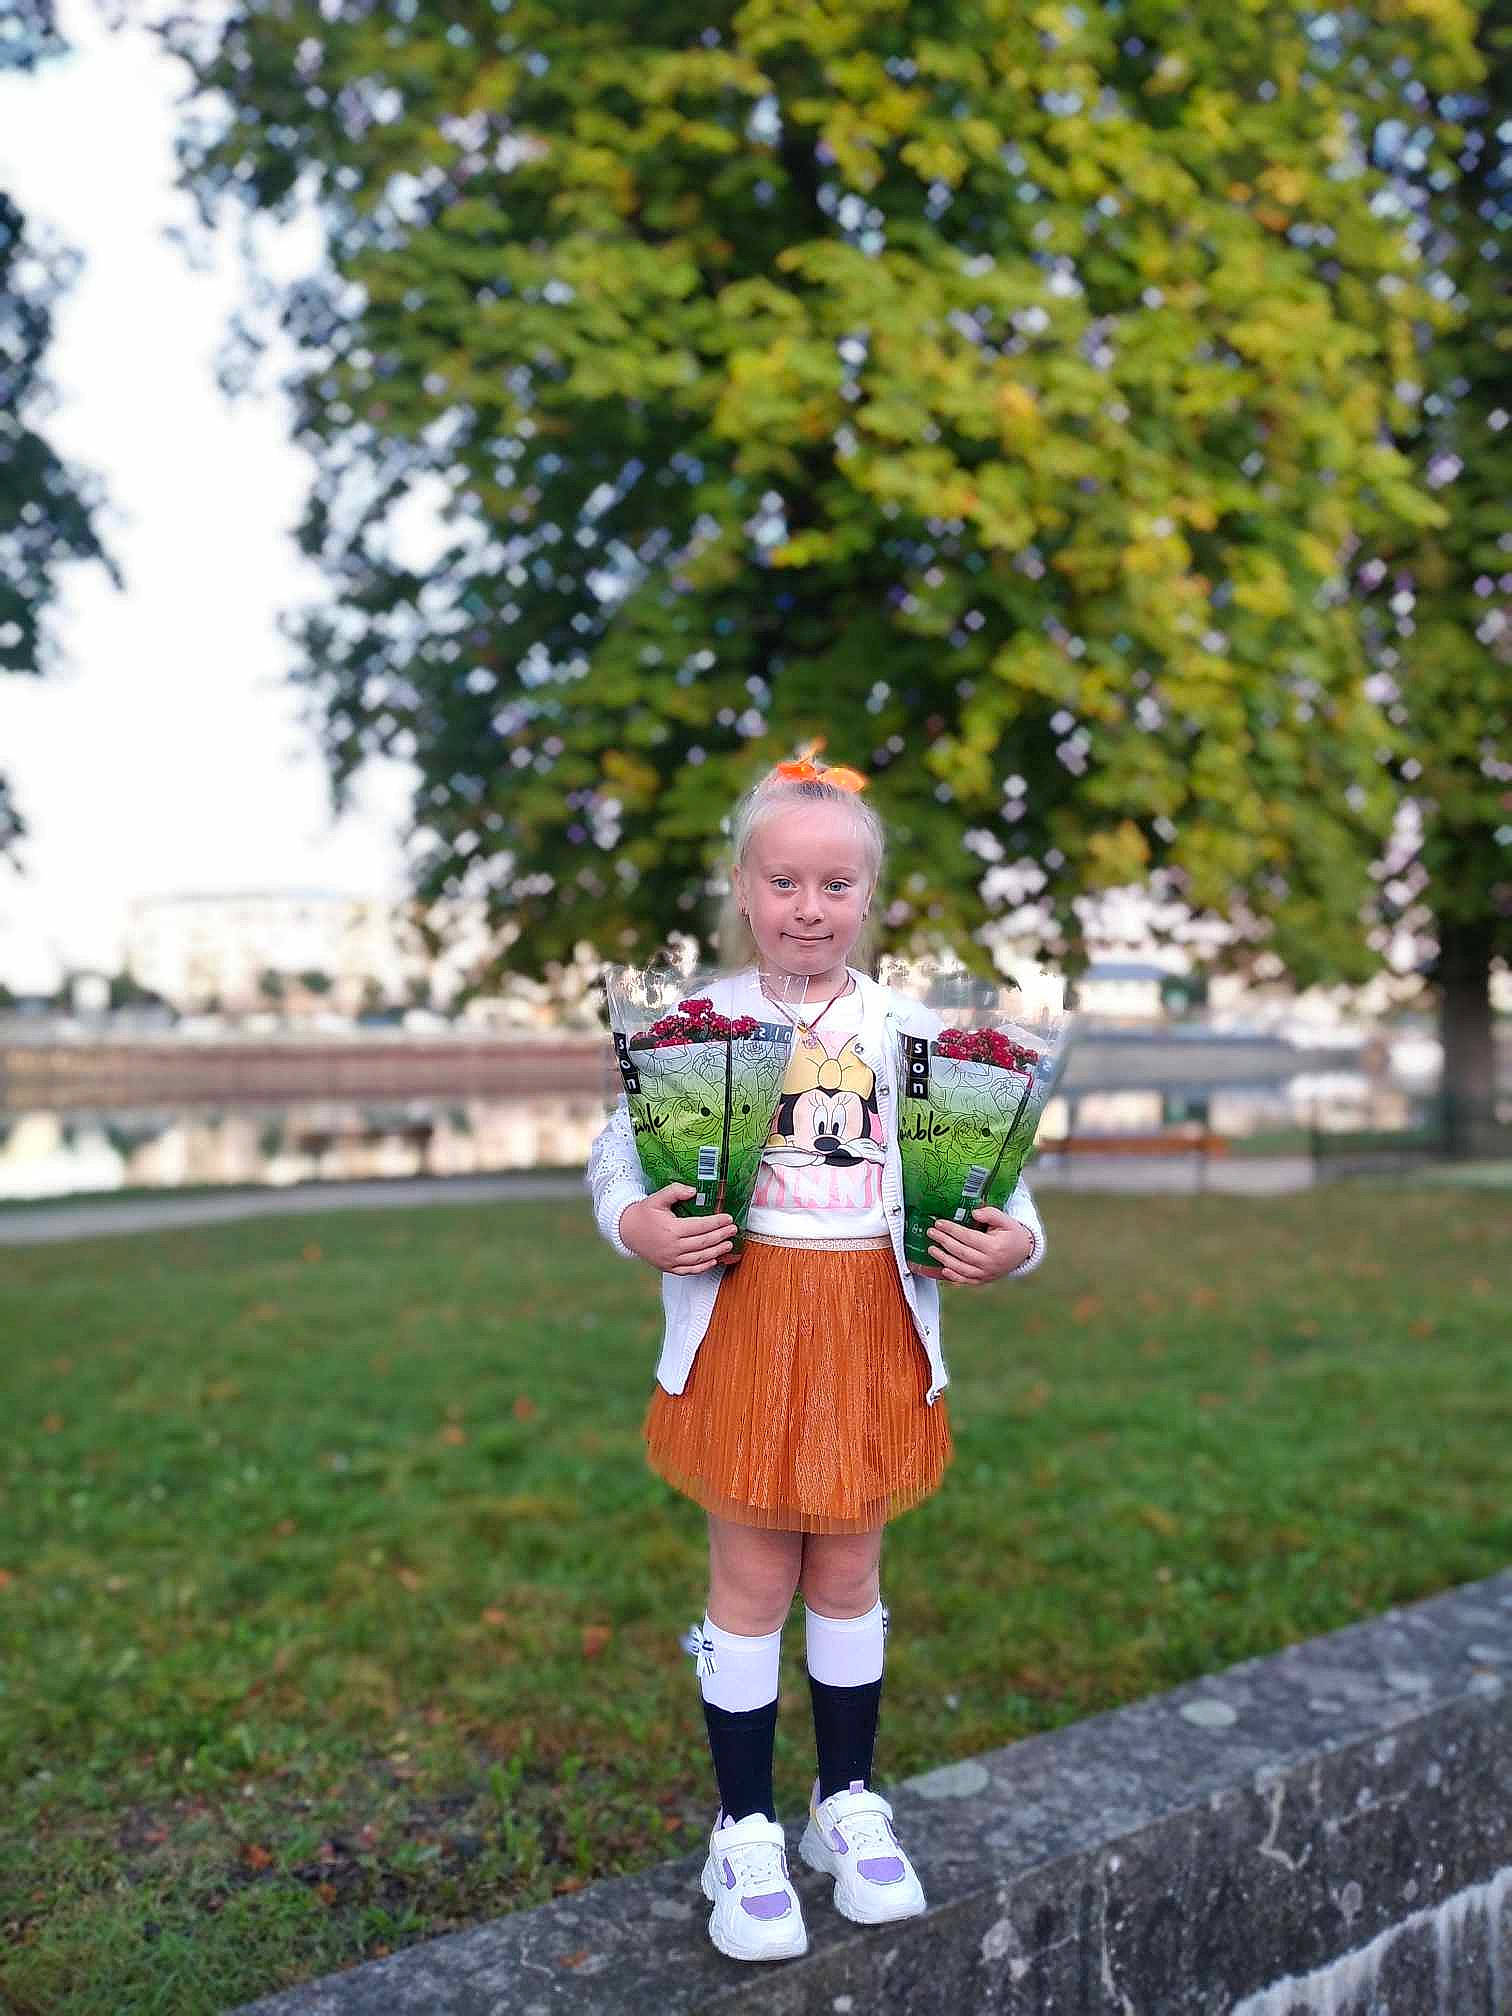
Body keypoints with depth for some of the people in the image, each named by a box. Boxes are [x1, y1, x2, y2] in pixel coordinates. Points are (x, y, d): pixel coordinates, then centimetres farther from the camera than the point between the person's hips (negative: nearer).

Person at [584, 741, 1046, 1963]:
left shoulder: (912, 1030, 2)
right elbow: (617, 1151, 0)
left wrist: (1014, 1240, -15)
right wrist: (636, 1225, -20)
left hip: (875, 1330, 2)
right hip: (742, 1323, -2)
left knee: (849, 1574, 16)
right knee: (753, 1580, 8)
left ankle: (850, 1804, 37)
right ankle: (746, 1830, 27)